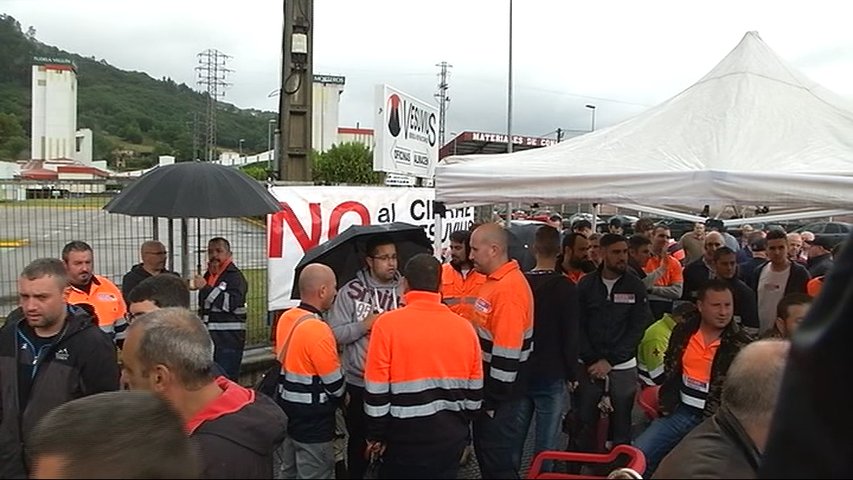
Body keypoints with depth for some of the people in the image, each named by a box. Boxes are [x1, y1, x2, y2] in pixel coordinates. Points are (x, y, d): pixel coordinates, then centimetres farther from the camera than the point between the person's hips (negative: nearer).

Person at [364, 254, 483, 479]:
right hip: (451, 439, 3)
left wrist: (376, 435, 1)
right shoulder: (465, 327, -3)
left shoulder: (388, 323, -14)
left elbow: (376, 391, -12)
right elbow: (474, 392, 4)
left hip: (406, 439, -3)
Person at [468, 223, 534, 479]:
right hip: (487, 383, 10)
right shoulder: (495, 281, 8)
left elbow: (507, 352, -26)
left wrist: (494, 400, -20)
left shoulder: (509, 288, -24)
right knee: (485, 449, 22)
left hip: (499, 391, -10)